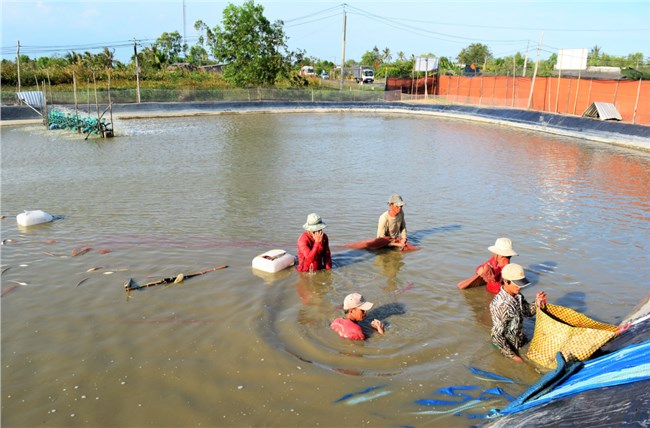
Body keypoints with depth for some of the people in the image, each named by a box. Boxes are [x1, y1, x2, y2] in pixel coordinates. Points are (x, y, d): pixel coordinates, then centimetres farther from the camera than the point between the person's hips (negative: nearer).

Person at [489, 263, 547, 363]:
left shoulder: (518, 295, -10)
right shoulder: (499, 304, -32)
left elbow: (528, 312, 4)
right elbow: (497, 335, -27)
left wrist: (537, 303, -16)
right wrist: (513, 356, -22)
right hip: (507, 347, -7)